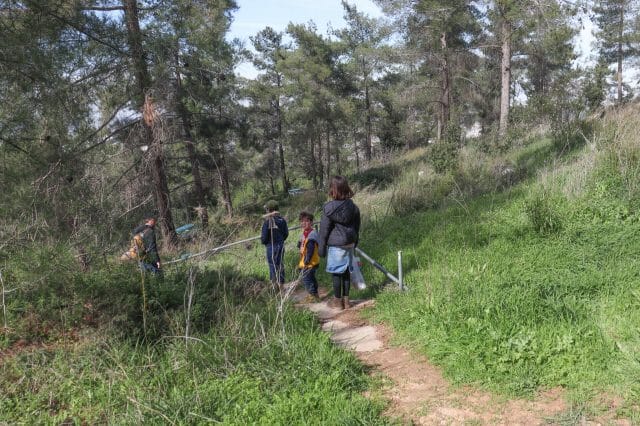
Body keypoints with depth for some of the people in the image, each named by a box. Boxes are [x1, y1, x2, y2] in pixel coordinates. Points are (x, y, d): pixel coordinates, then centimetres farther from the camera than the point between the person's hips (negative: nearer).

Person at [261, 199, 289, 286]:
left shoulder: (267, 221, -17)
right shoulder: (282, 220, -2)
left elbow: (264, 236, -14)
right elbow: (286, 233, 6)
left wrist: (263, 241, 8)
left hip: (271, 246, -5)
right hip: (281, 245, 5)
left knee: (273, 265, 5)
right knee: (280, 264, 15)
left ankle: (274, 281, 9)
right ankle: (281, 282, 23)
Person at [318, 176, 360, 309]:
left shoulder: (329, 208, -17)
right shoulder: (353, 206, 0)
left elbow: (324, 230, -11)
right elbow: (357, 227, 10)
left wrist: (321, 247, -2)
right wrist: (354, 242, 23)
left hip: (335, 245, -5)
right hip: (349, 243, 5)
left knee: (336, 272, 6)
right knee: (346, 270, 14)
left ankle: (337, 301, 16)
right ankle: (346, 299, 23)